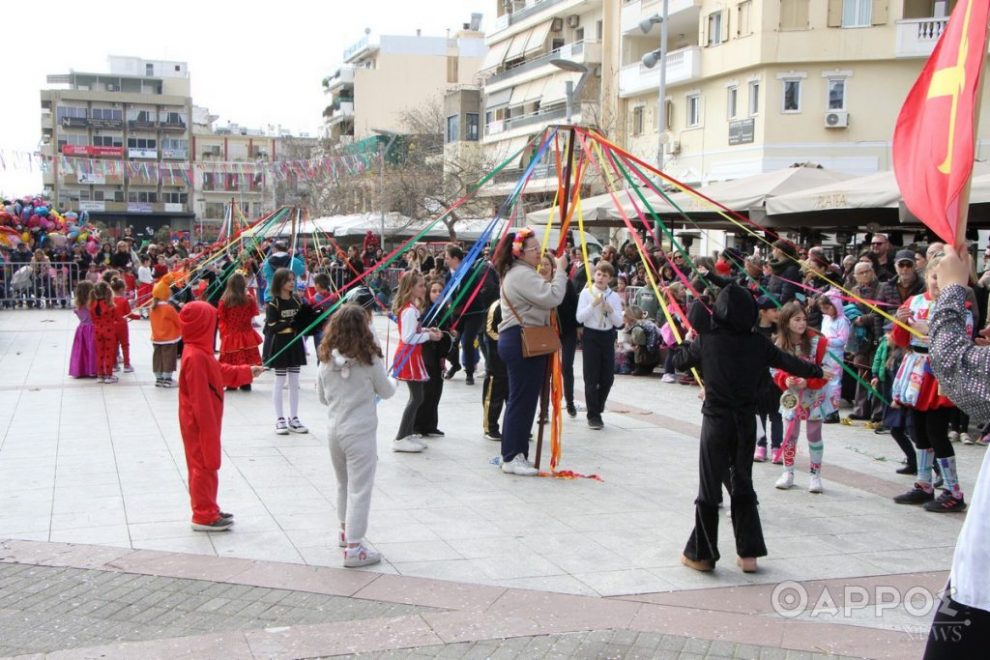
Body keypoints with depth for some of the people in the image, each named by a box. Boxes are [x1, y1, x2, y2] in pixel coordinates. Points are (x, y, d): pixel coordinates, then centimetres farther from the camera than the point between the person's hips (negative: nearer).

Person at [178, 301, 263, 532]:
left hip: (203, 421, 10)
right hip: (199, 423, -10)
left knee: (206, 465, 18)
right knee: (204, 465, 0)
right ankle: (204, 516, 9)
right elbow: (200, 398, -25)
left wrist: (247, 372, 28)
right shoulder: (196, 357, -25)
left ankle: (208, 510, 29)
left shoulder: (200, 352, 7)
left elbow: (220, 371, 23)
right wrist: (208, 427, -22)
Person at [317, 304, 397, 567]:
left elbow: (323, 397, 10)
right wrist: (393, 381, 20)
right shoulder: (369, 359, -15)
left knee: (343, 483, 23)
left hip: (334, 430, 6)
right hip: (361, 432, -6)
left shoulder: (326, 359, -1)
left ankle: (346, 531, 41)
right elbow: (386, 392, -1)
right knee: (359, 489, 0)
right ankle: (353, 548, 0)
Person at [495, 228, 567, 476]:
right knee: (522, 400, -7)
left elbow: (541, 300, 21)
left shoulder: (516, 273, 21)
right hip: (522, 341, -11)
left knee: (522, 400, 14)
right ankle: (512, 458, -1)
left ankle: (515, 455, 20)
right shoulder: (522, 274, -16)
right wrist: (560, 271, -13)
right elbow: (552, 297, -23)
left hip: (519, 341, 11)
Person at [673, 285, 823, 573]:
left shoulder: (707, 340, -9)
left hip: (716, 420, -3)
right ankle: (749, 553, 16)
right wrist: (815, 370, 29)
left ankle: (701, 554, 12)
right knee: (743, 484, 14)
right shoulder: (758, 343, -3)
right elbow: (789, 362, 10)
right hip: (746, 422, 3)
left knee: (710, 487, 5)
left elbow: (679, 361, 4)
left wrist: (694, 336, 18)